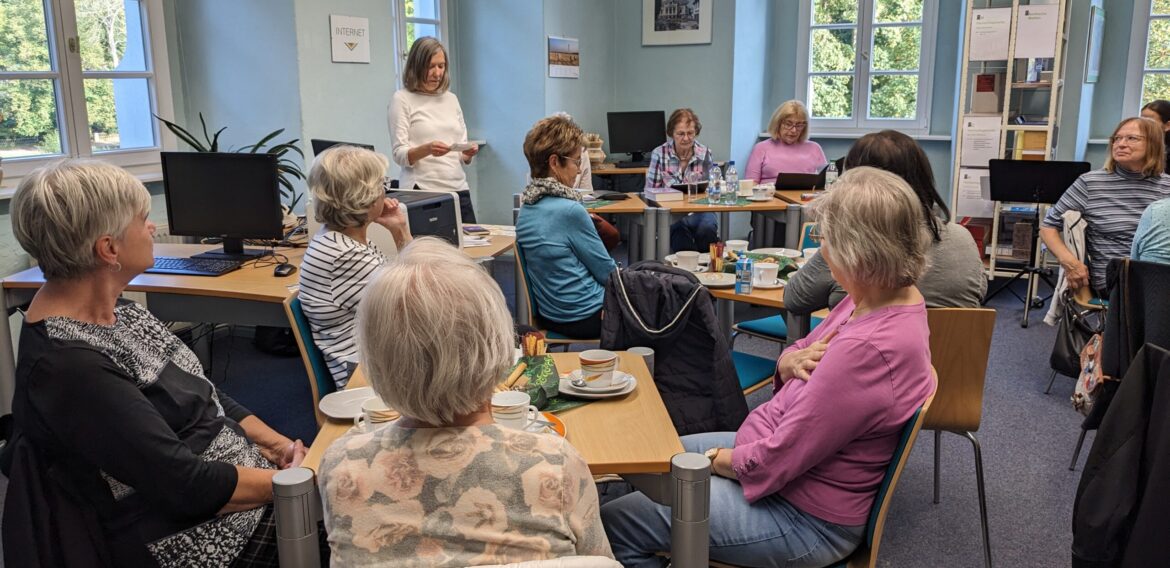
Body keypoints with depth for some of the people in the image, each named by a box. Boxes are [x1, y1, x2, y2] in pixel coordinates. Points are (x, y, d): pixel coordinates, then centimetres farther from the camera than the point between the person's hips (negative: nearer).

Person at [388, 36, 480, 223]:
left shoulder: (451, 99, 14)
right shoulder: (402, 99, -1)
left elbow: (463, 151, 15)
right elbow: (399, 155, -7)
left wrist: (468, 154, -8)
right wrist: (427, 149, -25)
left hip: (458, 189, 5)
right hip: (422, 192, -4)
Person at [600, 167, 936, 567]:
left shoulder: (869, 350, -35)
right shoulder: (895, 296, -4)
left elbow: (775, 461, -27)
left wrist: (717, 460, -8)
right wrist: (792, 361, -13)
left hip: (804, 521, -9)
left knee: (614, 524, -6)